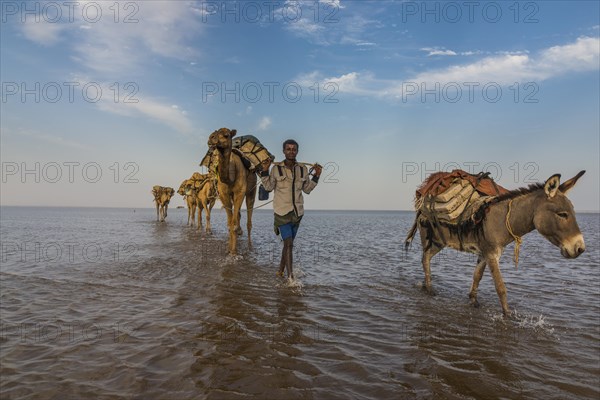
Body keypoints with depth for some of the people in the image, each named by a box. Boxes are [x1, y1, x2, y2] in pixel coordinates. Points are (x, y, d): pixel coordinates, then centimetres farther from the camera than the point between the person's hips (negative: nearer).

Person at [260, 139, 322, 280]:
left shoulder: (303, 169, 4)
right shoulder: (276, 168, -5)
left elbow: (307, 189, 12)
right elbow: (269, 187, 2)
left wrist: (316, 176, 1)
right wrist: (265, 171, -9)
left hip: (297, 212, 4)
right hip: (282, 211, -4)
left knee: (288, 243, 14)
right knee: (289, 244, -11)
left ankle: (280, 271, 31)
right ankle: (290, 277, -7)